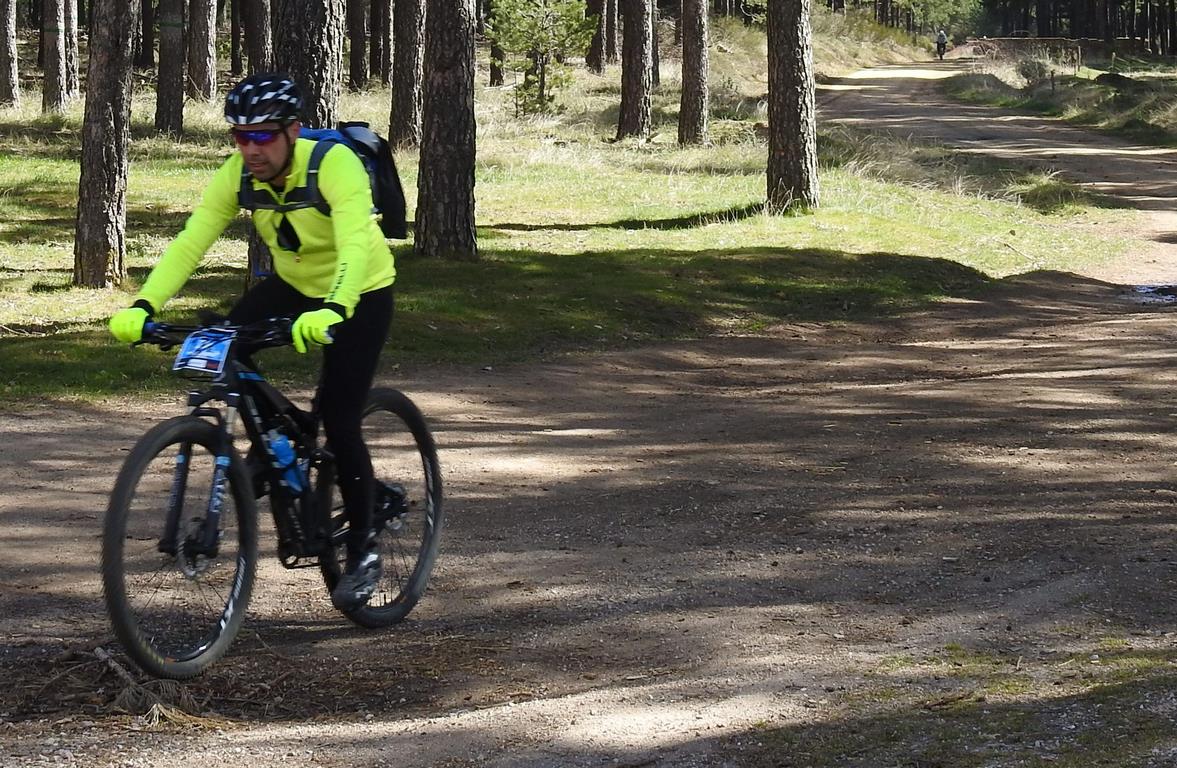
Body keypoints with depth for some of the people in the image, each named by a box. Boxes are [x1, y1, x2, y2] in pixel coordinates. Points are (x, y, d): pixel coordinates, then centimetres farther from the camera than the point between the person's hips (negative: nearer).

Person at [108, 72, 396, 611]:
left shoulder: (335, 165, -31)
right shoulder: (237, 175, -16)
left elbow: (356, 247, -44)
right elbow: (190, 242, -23)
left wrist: (332, 311, -62)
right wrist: (143, 305, -37)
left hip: (360, 294, -5)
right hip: (292, 284, 5)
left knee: (339, 420, -13)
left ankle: (363, 550, 5)